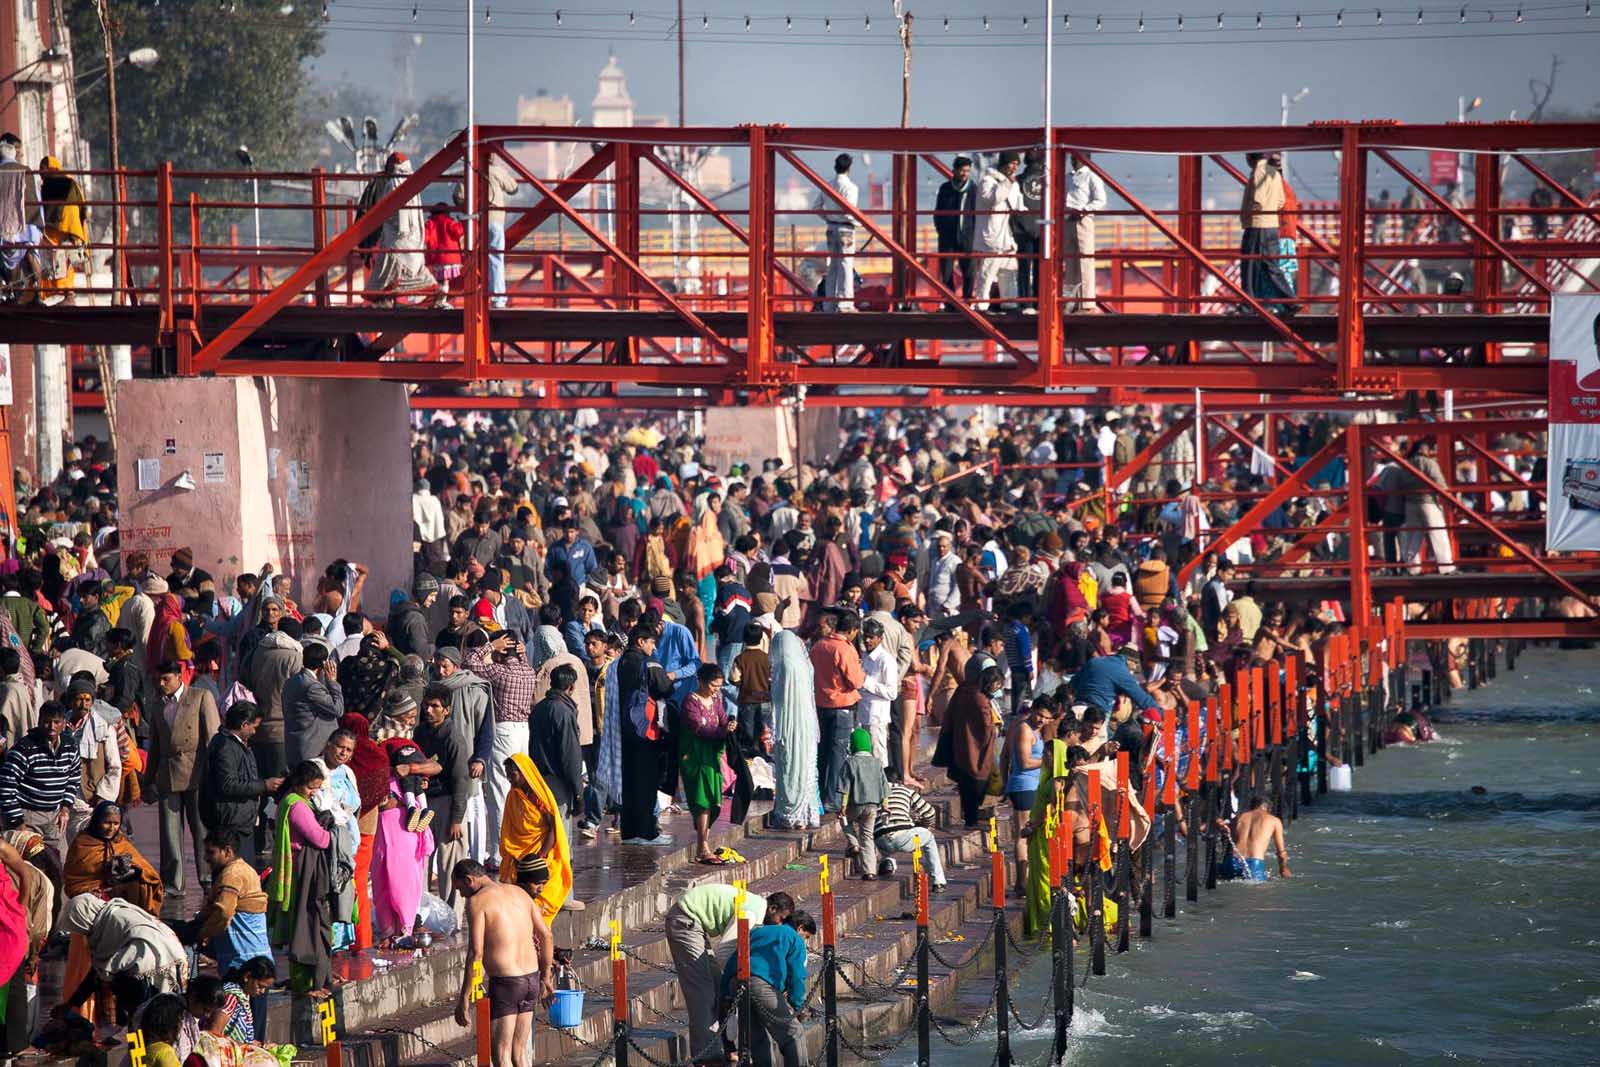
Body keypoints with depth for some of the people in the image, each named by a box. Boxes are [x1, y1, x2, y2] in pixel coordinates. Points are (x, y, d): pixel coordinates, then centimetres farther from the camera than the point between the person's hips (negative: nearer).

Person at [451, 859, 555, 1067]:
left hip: (504, 983, -7)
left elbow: (475, 954, -16)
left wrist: (464, 999, -13)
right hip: (531, 979, 7)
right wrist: (545, 978, 24)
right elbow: (547, 937, 14)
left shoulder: (477, 901, -10)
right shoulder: (519, 893, 12)